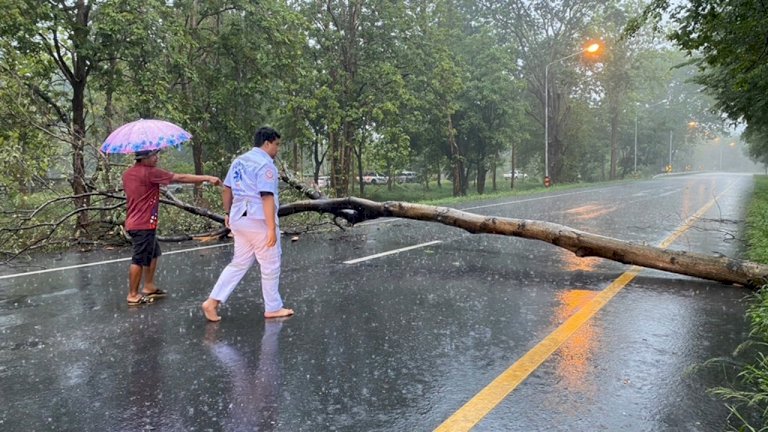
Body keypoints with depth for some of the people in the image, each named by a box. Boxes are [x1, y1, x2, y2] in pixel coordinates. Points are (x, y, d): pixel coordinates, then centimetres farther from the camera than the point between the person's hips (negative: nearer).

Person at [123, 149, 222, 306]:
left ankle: (149, 287, 27)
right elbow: (181, 178, -17)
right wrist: (207, 178, -14)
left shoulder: (127, 173, 8)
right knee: (139, 260, 1)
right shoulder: (150, 172, -18)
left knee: (153, 254, 20)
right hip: (144, 225, -10)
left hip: (134, 222, 10)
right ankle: (133, 295, 11)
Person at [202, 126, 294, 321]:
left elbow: (226, 189, 15)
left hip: (239, 218, 8)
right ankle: (273, 308, 18)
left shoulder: (239, 161, 12)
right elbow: (267, 197, -21)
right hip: (259, 220, -8)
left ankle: (213, 301, 10)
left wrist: (227, 213, 24)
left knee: (239, 263, 15)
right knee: (270, 265, 6)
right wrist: (272, 228, -22)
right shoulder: (265, 165, -14)